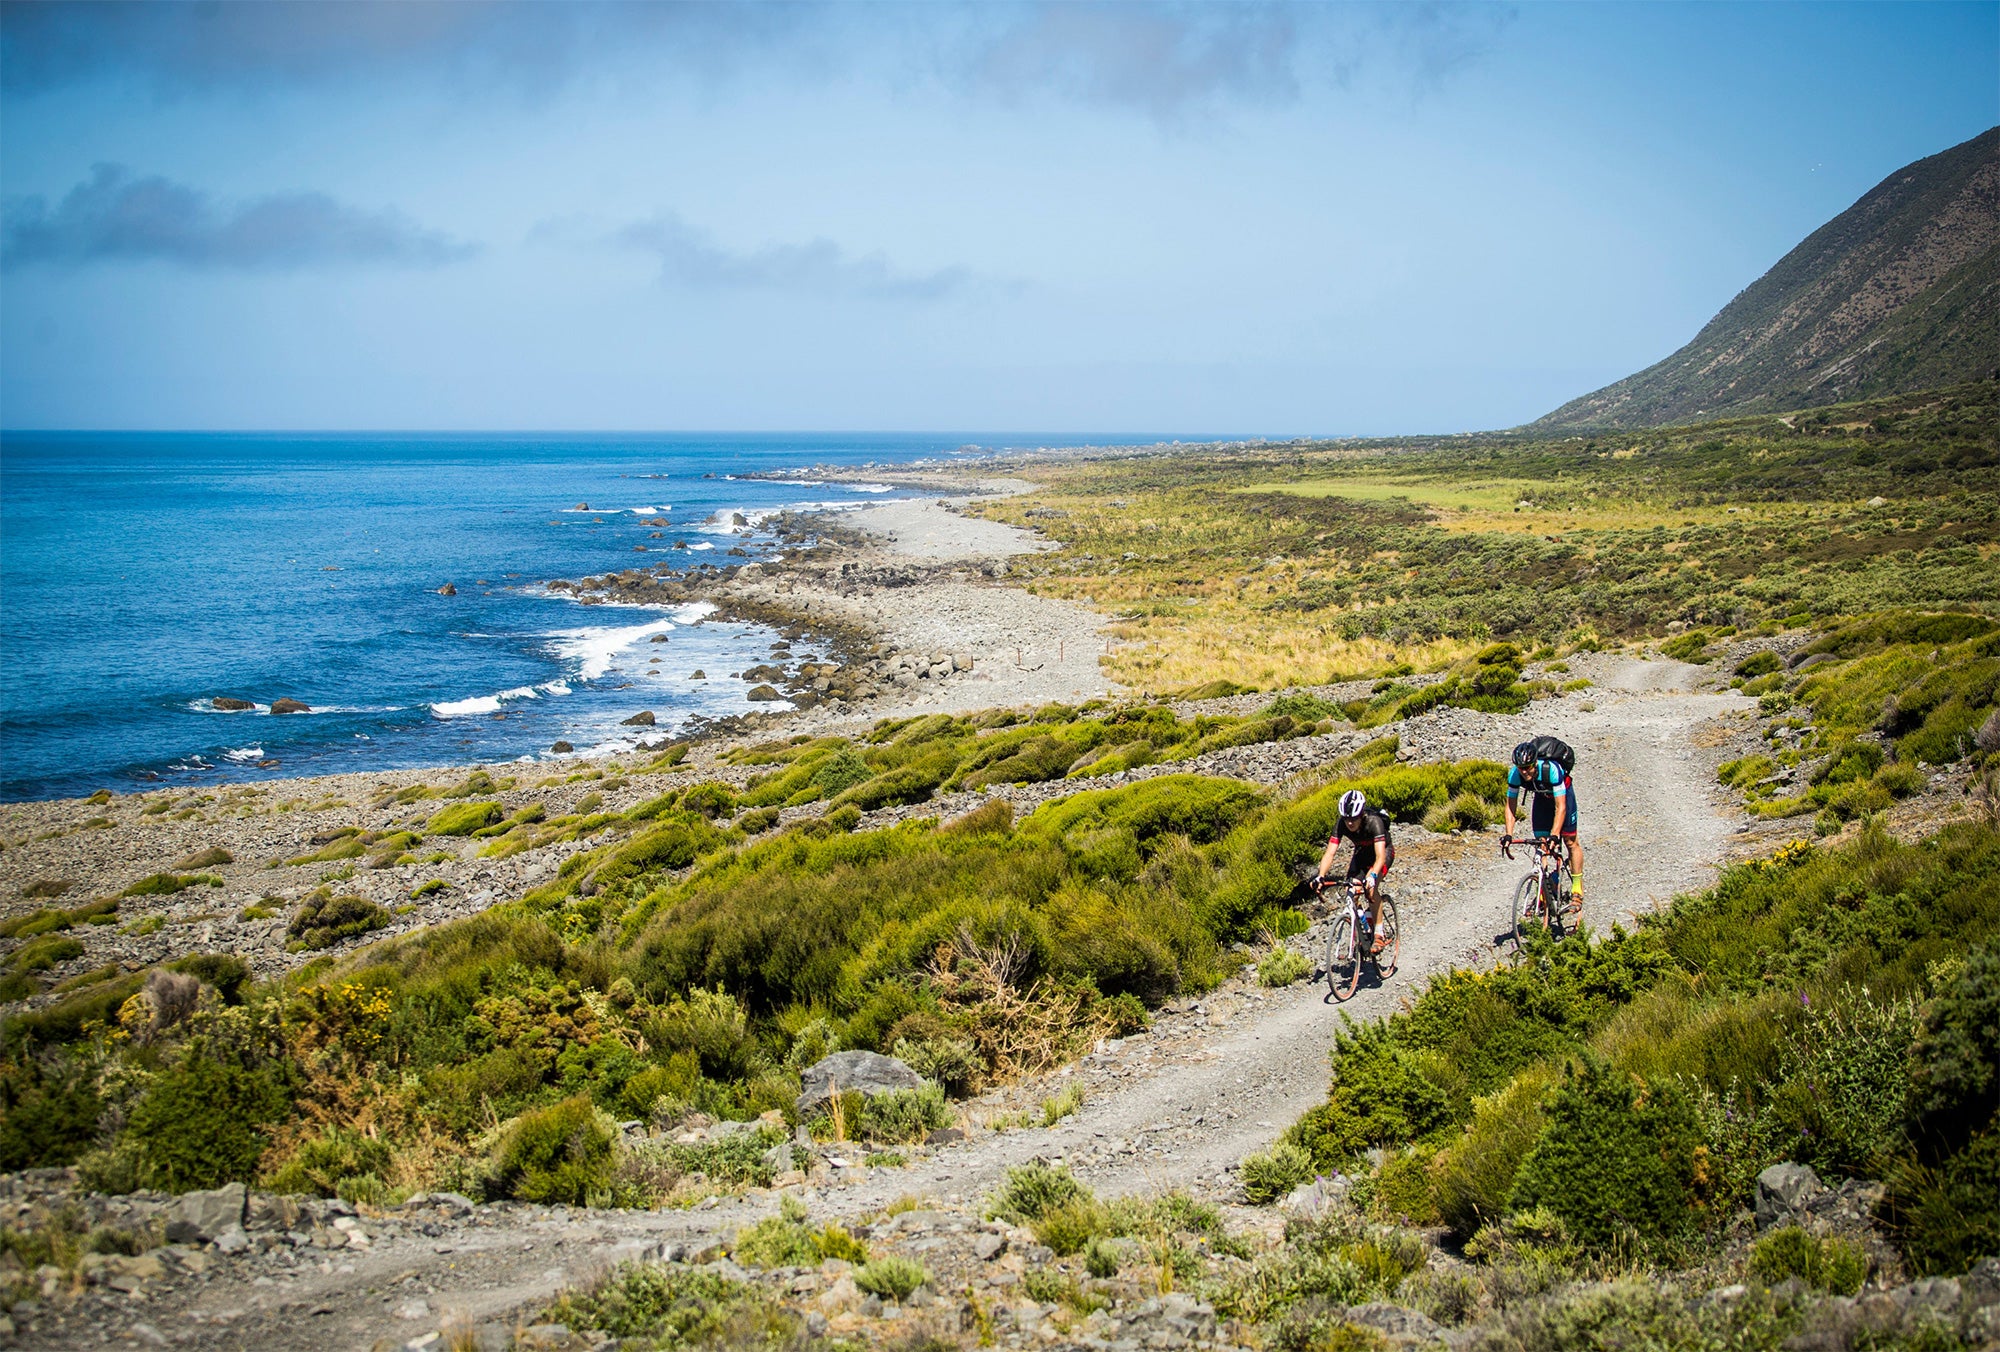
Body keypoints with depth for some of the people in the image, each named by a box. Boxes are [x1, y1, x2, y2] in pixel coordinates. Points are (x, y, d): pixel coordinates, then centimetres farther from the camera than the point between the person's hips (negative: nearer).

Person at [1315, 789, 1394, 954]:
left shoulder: (1374, 822, -38)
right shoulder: (1341, 825, -27)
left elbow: (1380, 856, -47)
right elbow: (1330, 853, -32)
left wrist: (1373, 875, -65)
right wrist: (1321, 876, -49)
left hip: (1385, 851, -4)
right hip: (1362, 853, 4)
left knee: (1371, 888, -28)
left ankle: (1379, 934, -21)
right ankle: (1364, 930, 10)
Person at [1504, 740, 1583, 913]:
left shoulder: (1551, 769, -40)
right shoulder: (1514, 774, -29)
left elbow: (1560, 807, -40)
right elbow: (1510, 805, -21)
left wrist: (1554, 835, -48)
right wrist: (1509, 835, -31)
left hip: (1562, 794, -4)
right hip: (1542, 797, 4)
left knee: (1570, 842, -4)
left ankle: (1577, 892, 3)